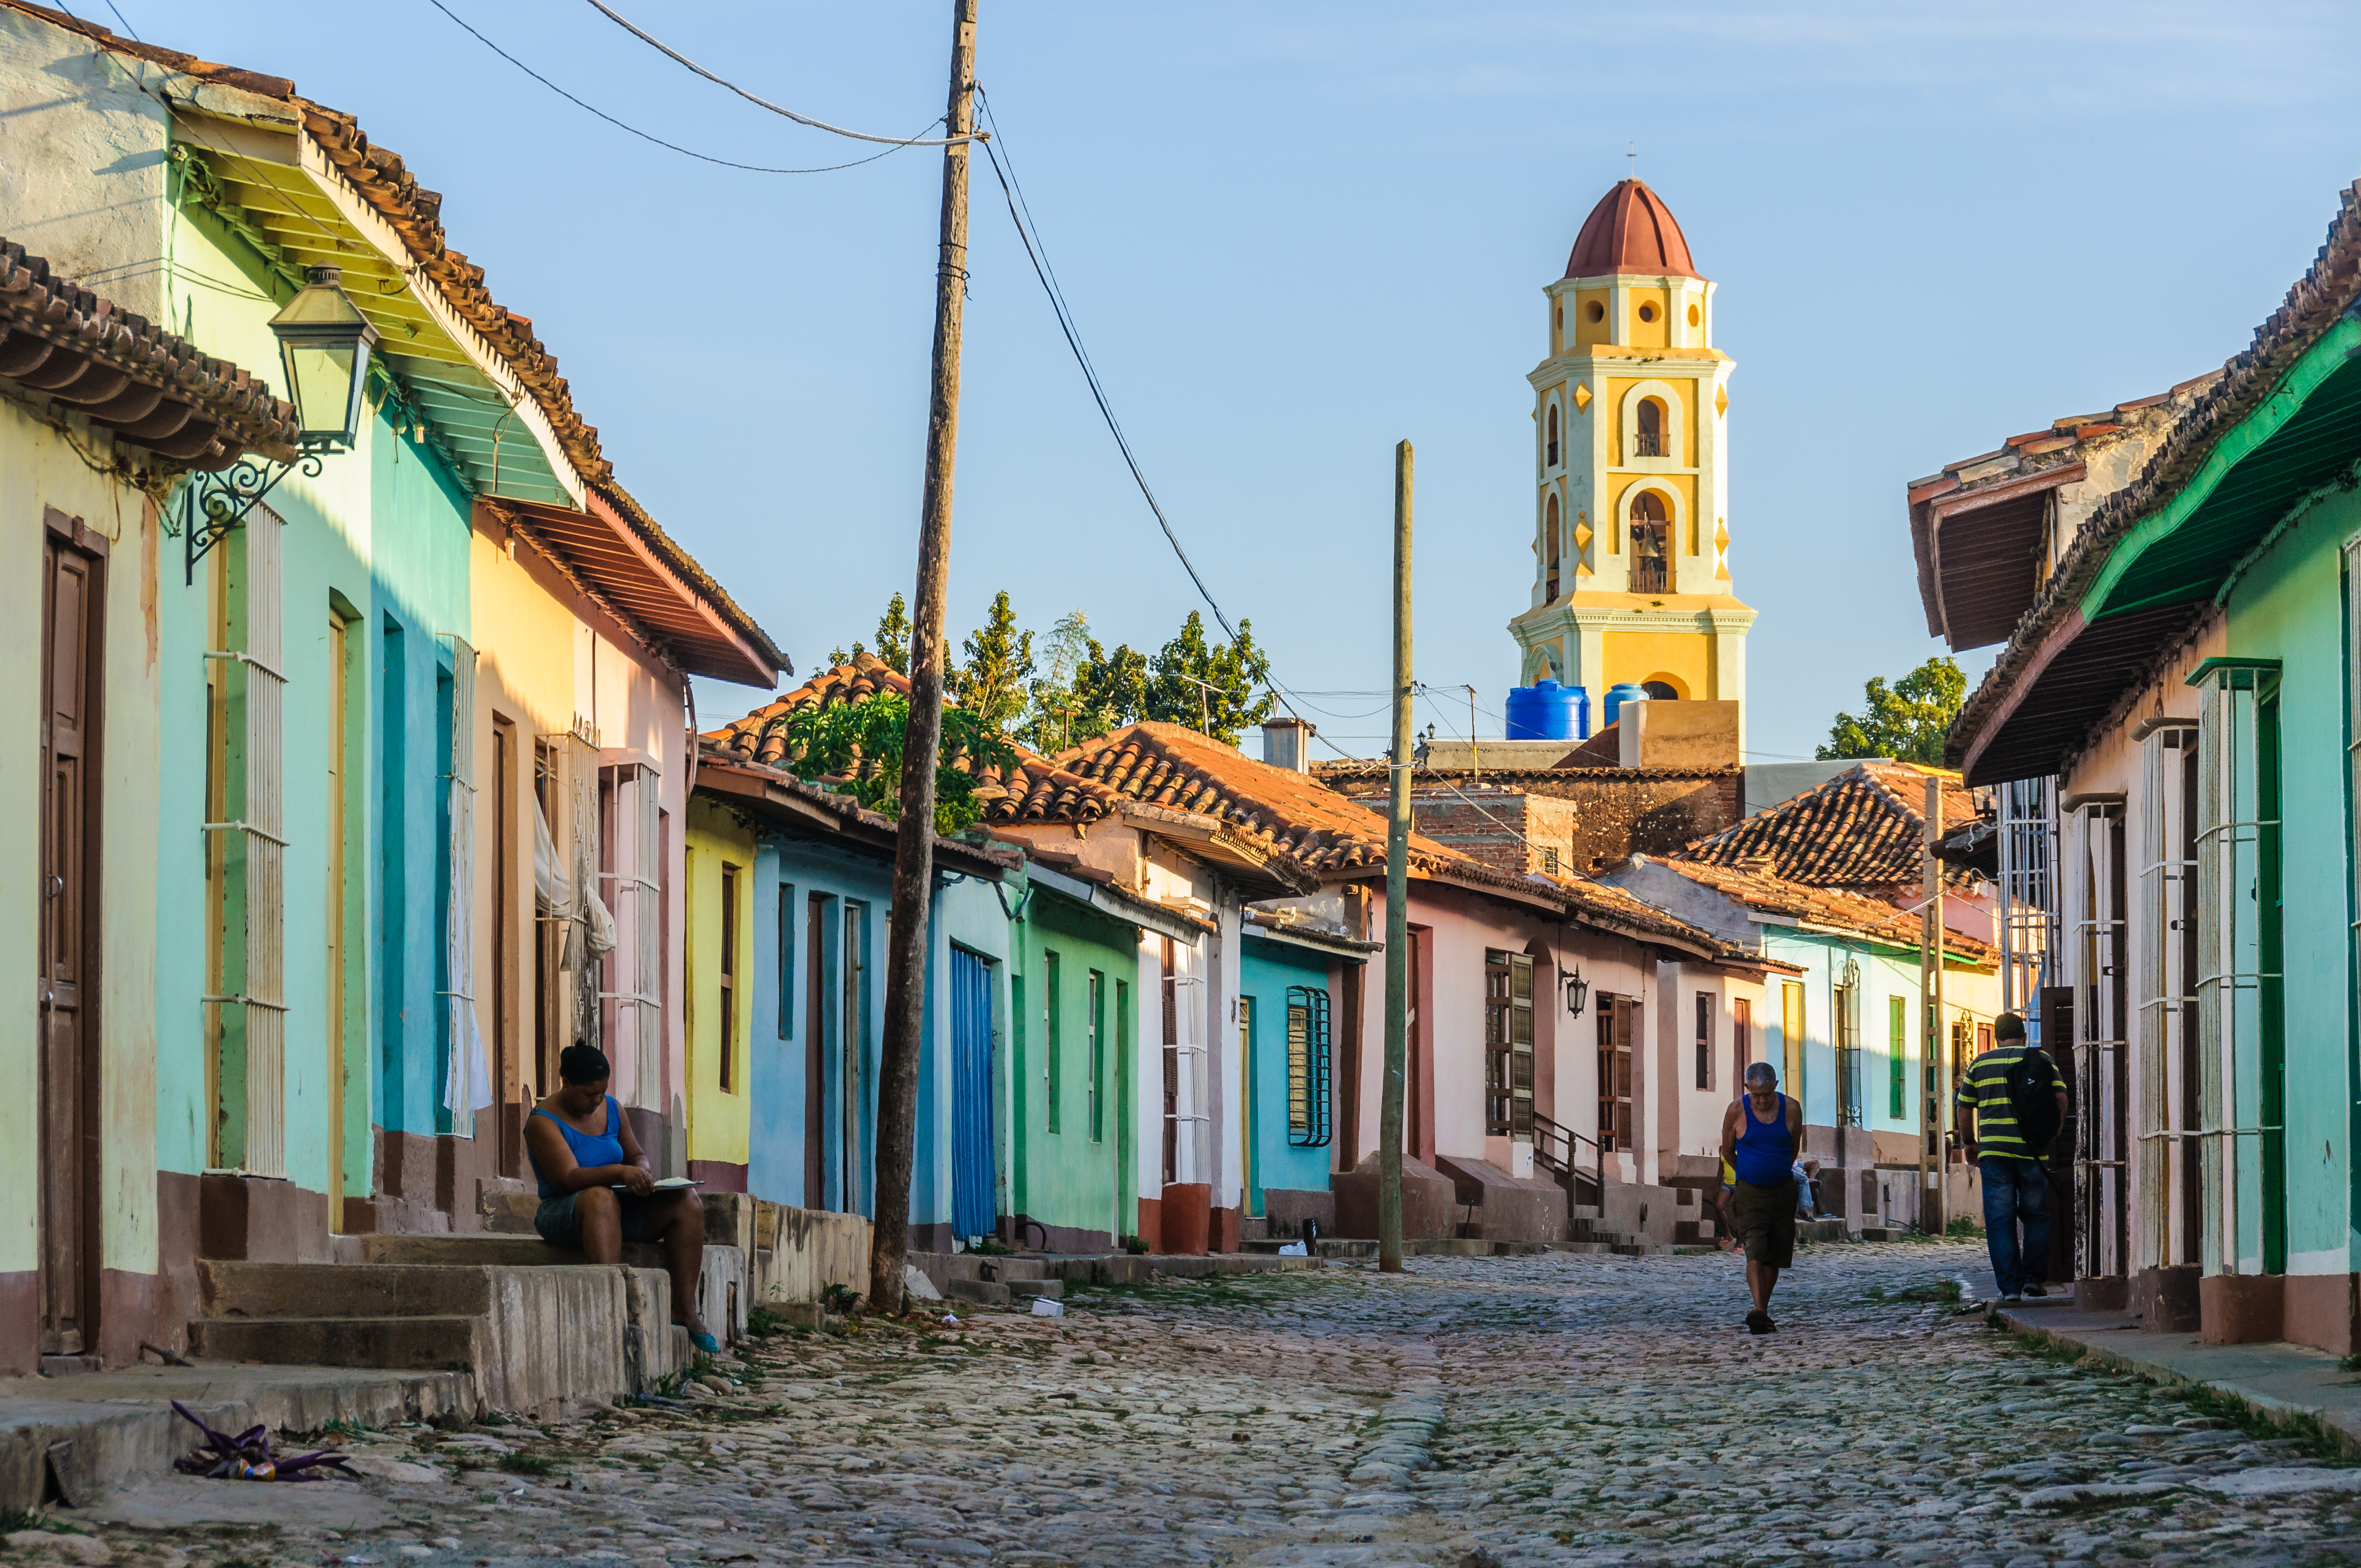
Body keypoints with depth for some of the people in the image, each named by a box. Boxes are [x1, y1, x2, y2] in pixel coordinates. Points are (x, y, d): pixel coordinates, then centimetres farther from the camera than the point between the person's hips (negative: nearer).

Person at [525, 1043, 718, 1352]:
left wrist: (640, 1171, -8)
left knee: (687, 1200, -14)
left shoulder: (611, 1109, 10)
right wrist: (619, 1173, -37)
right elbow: (568, 1178, -23)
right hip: (564, 1215, -7)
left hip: (620, 1210, 7)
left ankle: (684, 1306, -17)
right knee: (601, 1197, -41)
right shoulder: (543, 1122, -11)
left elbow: (636, 1155, 18)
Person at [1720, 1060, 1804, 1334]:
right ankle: (1758, 1311, -29)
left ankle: (1763, 1312, 19)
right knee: (1755, 1251, -18)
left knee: (1773, 1257, 7)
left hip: (1783, 1190, 3)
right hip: (1750, 1191, -3)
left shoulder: (1791, 1109, -2)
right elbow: (1728, 1151, 8)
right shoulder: (1737, 1112, -7)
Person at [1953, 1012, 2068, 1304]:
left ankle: (2010, 1286, -3)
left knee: (2000, 1219, 2)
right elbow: (2060, 1098, -3)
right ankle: (2034, 1277, 5)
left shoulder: (1980, 1064, 10)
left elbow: (1963, 1109, 11)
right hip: (2034, 1152, 0)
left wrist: (1969, 1143, 24)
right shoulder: (2041, 1060, 7)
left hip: (1994, 1151, 0)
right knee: (2036, 1215, 13)